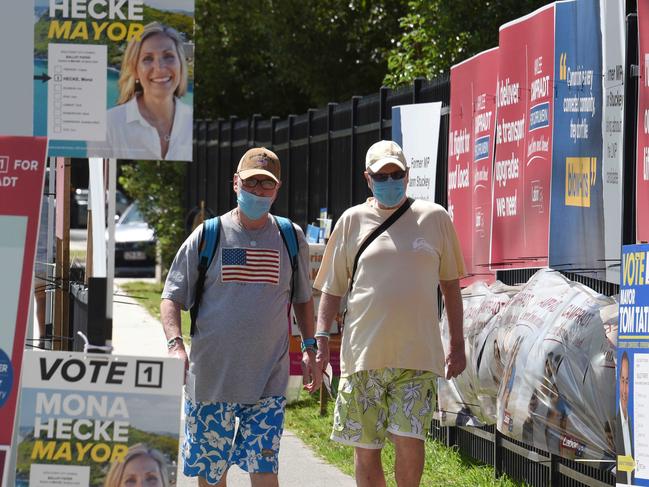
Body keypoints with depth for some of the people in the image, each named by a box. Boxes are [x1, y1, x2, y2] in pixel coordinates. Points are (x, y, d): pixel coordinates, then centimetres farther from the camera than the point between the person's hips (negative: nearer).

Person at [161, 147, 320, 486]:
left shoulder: (291, 239, 7)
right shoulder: (207, 236, 1)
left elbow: (303, 298, 20)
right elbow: (172, 296, 2)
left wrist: (309, 348, 10)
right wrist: (175, 344, -14)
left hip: (268, 379, 0)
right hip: (211, 378, 0)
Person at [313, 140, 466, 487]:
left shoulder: (434, 218, 7)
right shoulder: (353, 221, 7)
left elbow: (450, 284, 13)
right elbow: (332, 288, 11)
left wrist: (457, 343, 11)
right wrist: (320, 338, 1)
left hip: (417, 354, -1)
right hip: (363, 353, 1)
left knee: (409, 442, -12)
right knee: (365, 449, 4)